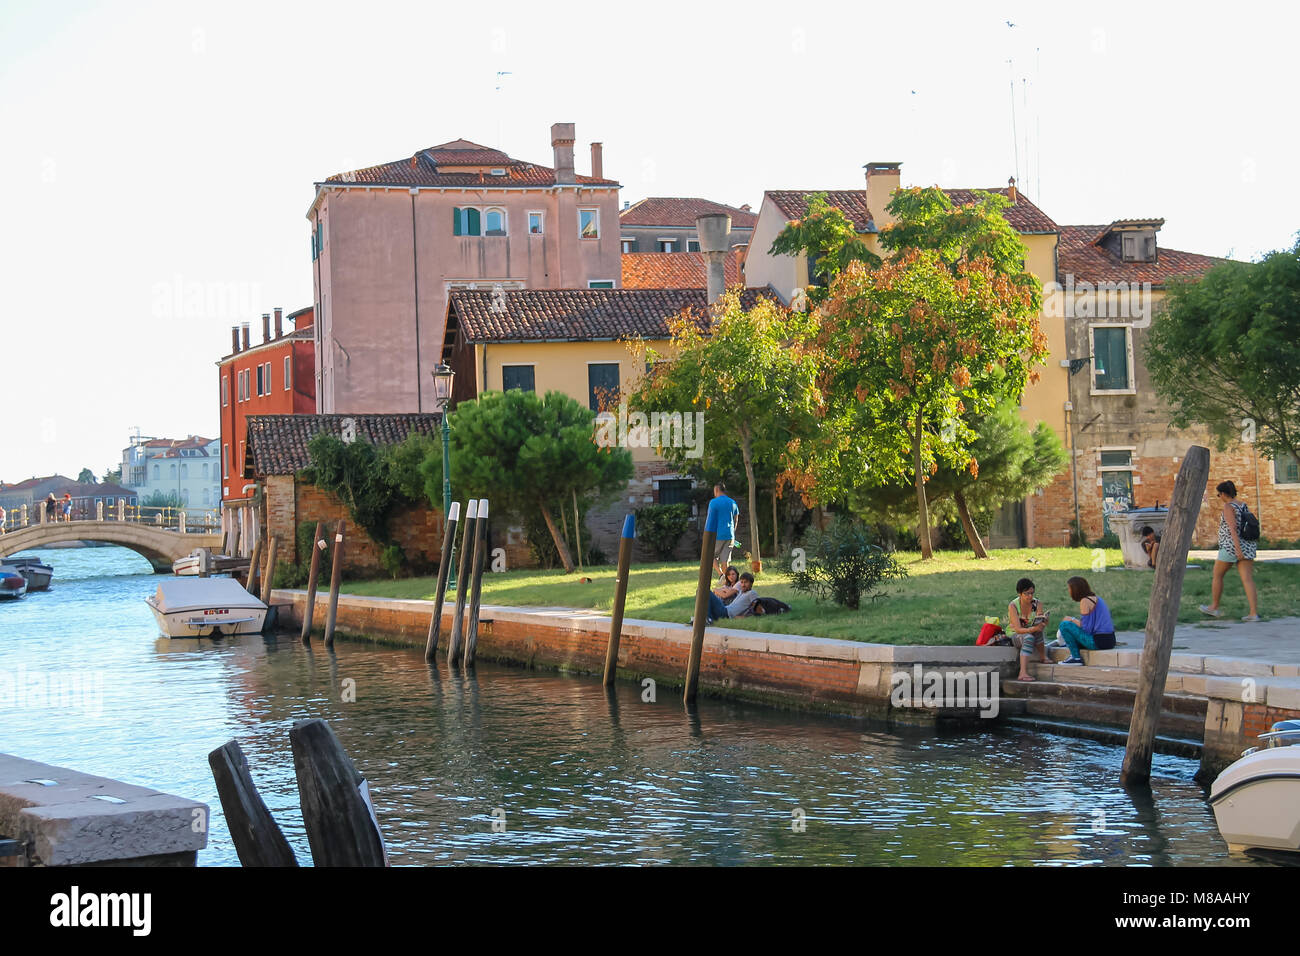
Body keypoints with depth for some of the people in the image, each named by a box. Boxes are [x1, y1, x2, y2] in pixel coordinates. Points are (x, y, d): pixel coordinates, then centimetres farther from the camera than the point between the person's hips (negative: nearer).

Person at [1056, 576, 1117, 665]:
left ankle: (1076, 657, -2)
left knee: (1064, 625, -6)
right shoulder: (1095, 598, 15)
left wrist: (1071, 619, -1)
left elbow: (1086, 628, -15)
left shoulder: (1085, 601, -12)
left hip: (1098, 642, -9)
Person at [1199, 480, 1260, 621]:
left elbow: (1233, 528, -19)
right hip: (1248, 546, 7)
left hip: (1231, 546, -7)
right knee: (1248, 580, -1)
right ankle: (1254, 613, -10)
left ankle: (1214, 607, 25)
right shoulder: (1243, 506, 14)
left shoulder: (1228, 506, -10)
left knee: (1217, 575, 13)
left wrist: (1237, 549, -25)